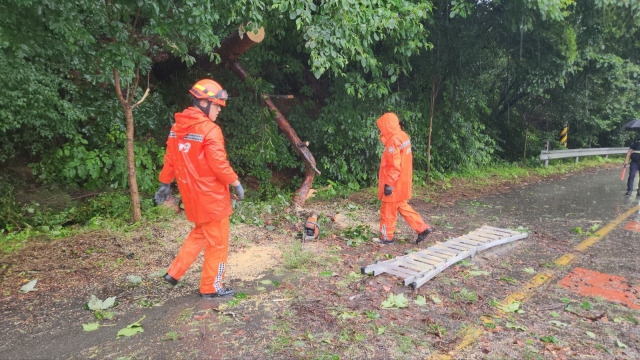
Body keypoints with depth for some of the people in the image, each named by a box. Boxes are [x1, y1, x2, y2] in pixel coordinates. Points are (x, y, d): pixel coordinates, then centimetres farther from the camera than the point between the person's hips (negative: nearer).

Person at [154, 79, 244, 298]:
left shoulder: (177, 128, 6)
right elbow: (219, 164, -21)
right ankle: (211, 287, 19)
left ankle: (174, 272, 27)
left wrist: (165, 184, 20)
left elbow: (170, 160, 11)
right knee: (217, 242, 7)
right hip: (211, 196, -8)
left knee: (200, 233, 26)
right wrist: (236, 183, -9)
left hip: (191, 194, 8)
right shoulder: (210, 130, -19)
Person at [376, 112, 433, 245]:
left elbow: (394, 166, -25)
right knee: (403, 206, 20)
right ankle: (423, 228, 21)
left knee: (388, 210, 5)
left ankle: (386, 237, 18)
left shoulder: (393, 141, -22)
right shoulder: (403, 136, 8)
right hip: (402, 182, 9)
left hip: (394, 184, -9)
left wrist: (388, 184, -20)